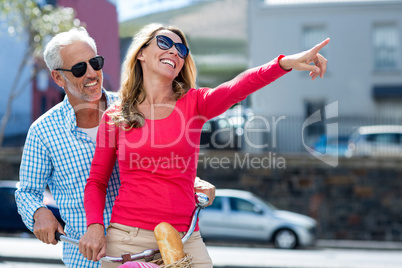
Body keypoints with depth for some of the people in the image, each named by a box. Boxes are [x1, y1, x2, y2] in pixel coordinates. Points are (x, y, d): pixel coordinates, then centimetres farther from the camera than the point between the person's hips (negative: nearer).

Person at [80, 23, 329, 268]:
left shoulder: (194, 103, 4)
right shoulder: (114, 116, 4)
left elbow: (236, 88, -16)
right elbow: (97, 181, 9)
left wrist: (286, 62, -34)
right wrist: (95, 226, -9)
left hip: (184, 240, 1)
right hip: (128, 237, -1)